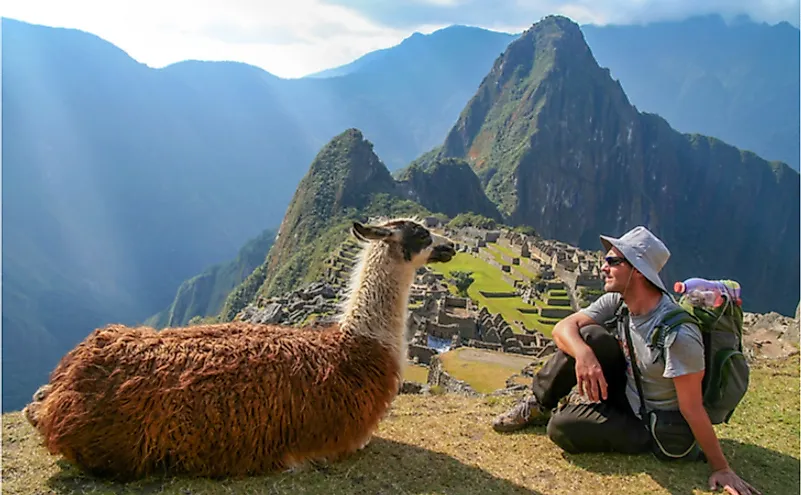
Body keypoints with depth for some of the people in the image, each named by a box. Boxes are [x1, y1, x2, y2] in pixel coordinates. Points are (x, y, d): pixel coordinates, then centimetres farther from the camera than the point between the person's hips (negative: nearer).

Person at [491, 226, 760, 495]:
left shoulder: (678, 334, -32)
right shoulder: (616, 302, -10)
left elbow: (692, 409, -27)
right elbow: (564, 327, -16)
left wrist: (721, 468, -21)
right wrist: (584, 355, -38)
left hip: (649, 426, -6)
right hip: (624, 391, 6)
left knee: (562, 427, -26)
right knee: (591, 336, -19)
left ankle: (565, 408, 11)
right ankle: (539, 404, -1)